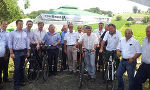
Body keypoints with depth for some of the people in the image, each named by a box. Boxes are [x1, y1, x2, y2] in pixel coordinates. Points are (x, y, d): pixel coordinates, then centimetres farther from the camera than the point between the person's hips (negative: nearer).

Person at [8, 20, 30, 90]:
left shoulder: (25, 33, 11)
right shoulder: (12, 33, -2)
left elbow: (27, 42, 15)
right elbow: (10, 43, -5)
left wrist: (28, 51, 11)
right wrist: (11, 53, -11)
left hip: (23, 52, 5)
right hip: (16, 52, -4)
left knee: (22, 67, 11)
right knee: (17, 68, -6)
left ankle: (20, 81, 23)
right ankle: (16, 84, 2)